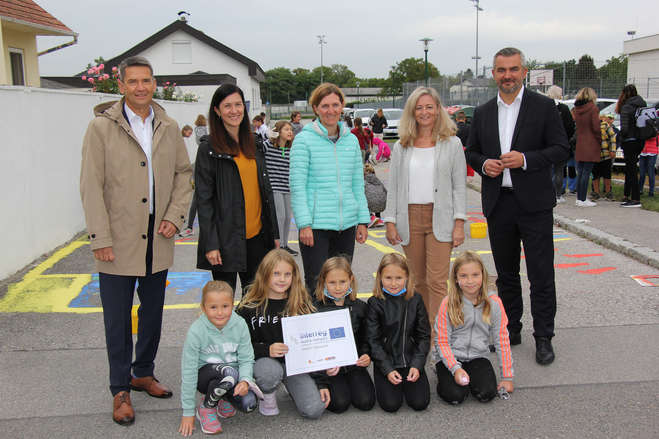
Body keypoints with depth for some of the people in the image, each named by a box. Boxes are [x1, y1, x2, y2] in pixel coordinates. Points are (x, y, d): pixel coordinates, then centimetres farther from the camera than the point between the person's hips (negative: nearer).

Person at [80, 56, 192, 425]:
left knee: (153, 313, 16)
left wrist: (175, 215, -2)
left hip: (158, 240, 4)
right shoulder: (102, 127, -6)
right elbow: (91, 186, -8)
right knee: (118, 321, 5)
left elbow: (184, 173, 12)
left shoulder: (169, 128, 6)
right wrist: (100, 238, -12)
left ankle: (144, 373, 35)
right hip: (118, 243, -4)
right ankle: (121, 389, 20)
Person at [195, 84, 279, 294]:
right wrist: (210, 244, -15)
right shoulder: (208, 148, -5)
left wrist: (274, 233, 12)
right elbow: (203, 199, -9)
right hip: (226, 237, -5)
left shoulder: (253, 145, 12)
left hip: (257, 236, 5)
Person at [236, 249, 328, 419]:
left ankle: (290, 386, 15)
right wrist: (267, 350, -22)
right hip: (262, 360, -1)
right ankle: (268, 396, -1)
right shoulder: (249, 306, -5)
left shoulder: (302, 304, 0)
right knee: (271, 372, -38)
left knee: (314, 410, -18)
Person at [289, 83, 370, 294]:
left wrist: (362, 221, 9)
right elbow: (297, 186, -8)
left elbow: (358, 185, 14)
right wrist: (304, 223, -14)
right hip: (316, 225, -4)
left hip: (346, 226, 5)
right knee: (316, 286, -1)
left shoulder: (352, 140, 10)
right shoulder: (304, 139, -4)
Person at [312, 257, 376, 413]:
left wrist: (367, 356, -11)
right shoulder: (316, 309, -7)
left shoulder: (359, 307, 2)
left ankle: (348, 384, 17)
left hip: (354, 363, 3)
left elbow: (365, 338, 10)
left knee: (366, 402, -12)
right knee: (340, 404, -18)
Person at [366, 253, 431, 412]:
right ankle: (384, 381, 16)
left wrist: (417, 365, -8)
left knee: (420, 403, -11)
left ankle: (406, 380, 18)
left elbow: (424, 336, 3)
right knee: (391, 404, -14)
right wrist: (387, 370, -14)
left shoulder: (415, 300, -1)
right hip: (385, 362, -2)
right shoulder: (375, 303, -8)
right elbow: (373, 340, -7)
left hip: (411, 361, 2)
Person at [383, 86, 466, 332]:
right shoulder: (401, 147, 10)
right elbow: (393, 187, 10)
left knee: (437, 282, -8)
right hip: (409, 219, 3)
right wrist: (390, 222, 2)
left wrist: (459, 223, -5)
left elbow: (459, 186, 2)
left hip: (439, 219, -2)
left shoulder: (452, 144, 5)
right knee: (418, 281, 9)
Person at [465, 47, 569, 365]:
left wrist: (525, 159, -18)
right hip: (498, 204, 4)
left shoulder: (544, 107, -1)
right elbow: (471, 151, 16)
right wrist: (483, 164, -6)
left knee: (541, 275, 0)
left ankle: (543, 338, 11)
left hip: (534, 203, -4)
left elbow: (561, 149, -4)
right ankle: (511, 330, 27)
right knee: (505, 273, 14)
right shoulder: (482, 113, 10)